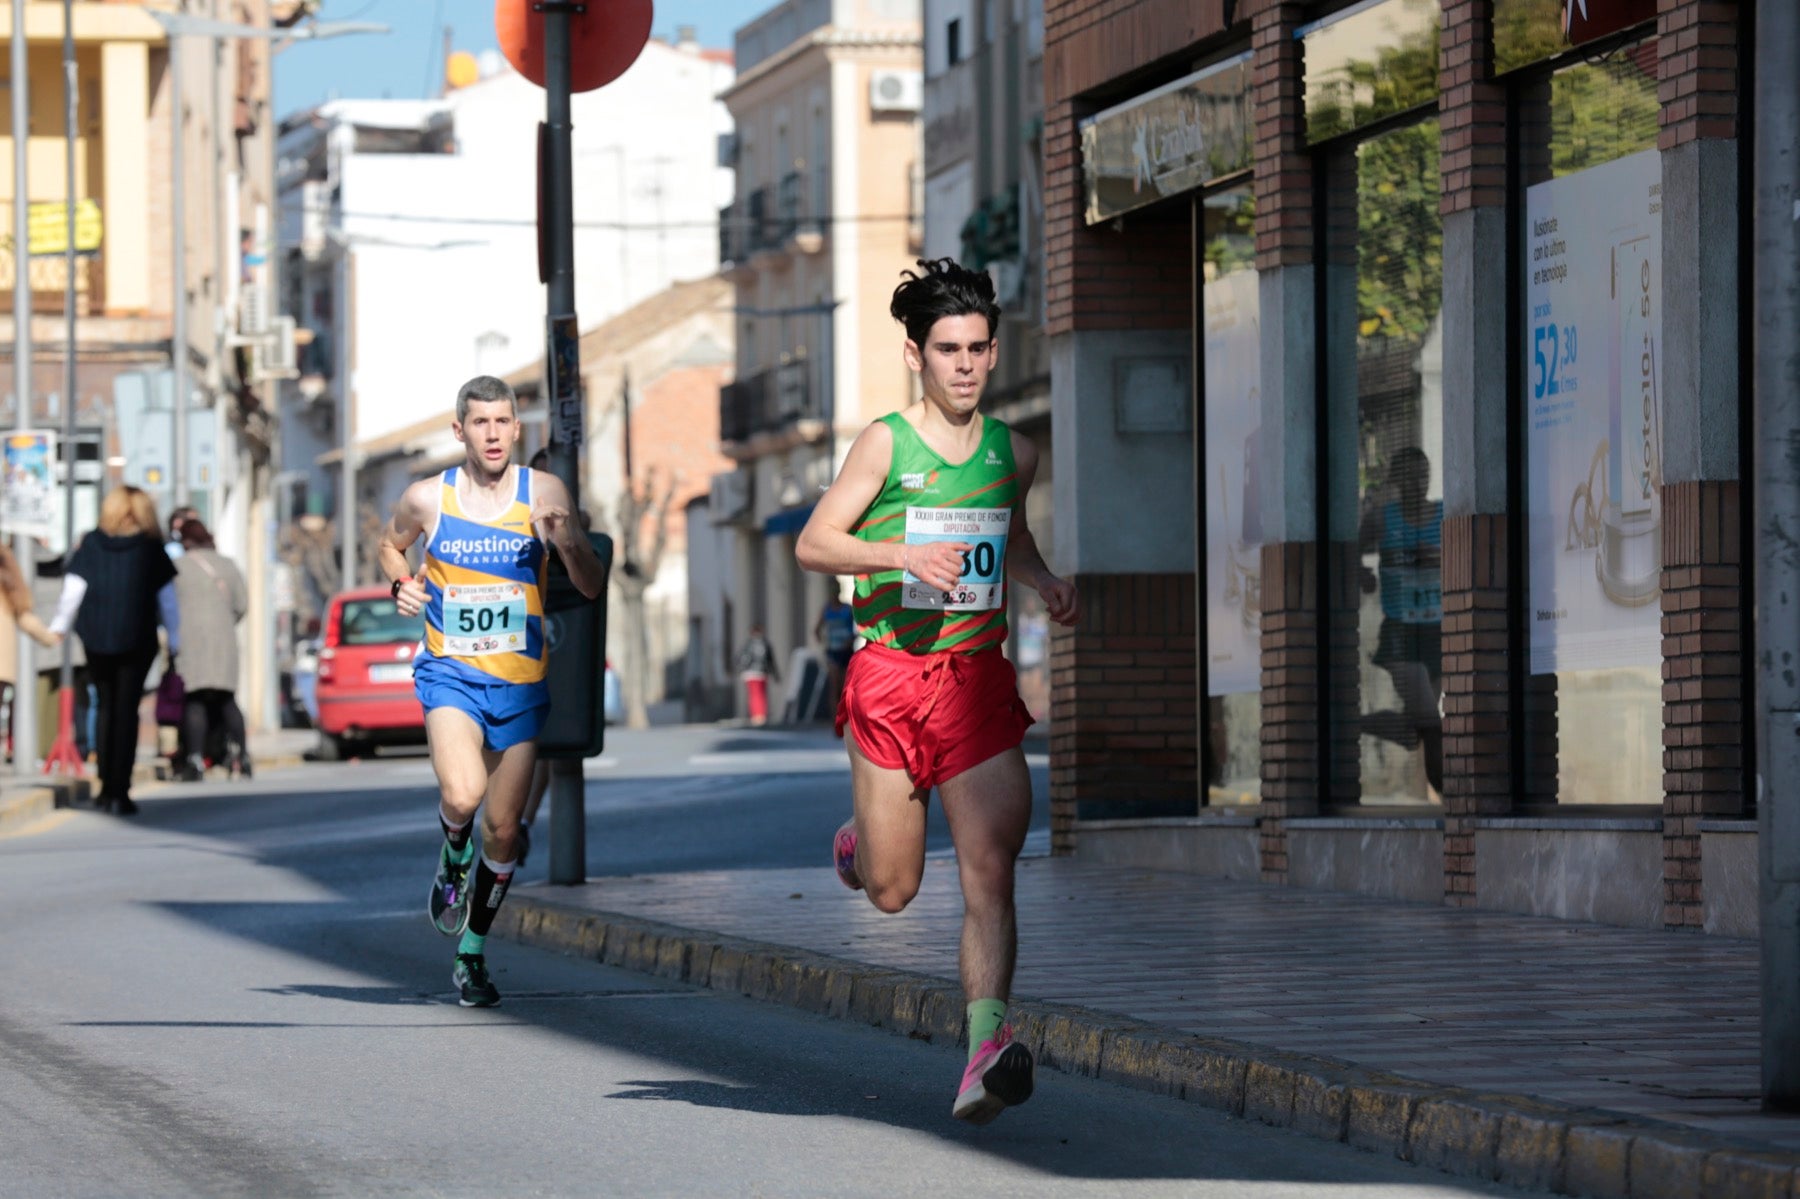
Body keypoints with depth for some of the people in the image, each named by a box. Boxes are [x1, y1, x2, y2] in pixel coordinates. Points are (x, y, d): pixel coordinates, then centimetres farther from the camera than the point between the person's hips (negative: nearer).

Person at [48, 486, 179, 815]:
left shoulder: (91, 544, 1)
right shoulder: (151, 548, 0)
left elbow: (72, 589, -1)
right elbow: (167, 598, 4)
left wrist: (59, 627, 9)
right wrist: (175, 640, 13)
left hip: (96, 640, 2)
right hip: (137, 640, -2)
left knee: (106, 709, 17)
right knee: (127, 712, 0)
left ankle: (107, 788, 19)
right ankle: (120, 792, -6)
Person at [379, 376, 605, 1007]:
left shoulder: (543, 493, -3)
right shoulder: (427, 498, -2)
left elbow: (592, 588, -6)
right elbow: (391, 545, 21)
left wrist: (570, 543, -26)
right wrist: (401, 584, 0)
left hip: (520, 684, 1)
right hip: (449, 673, -1)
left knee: (503, 831, 5)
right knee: (463, 794, -27)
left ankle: (472, 954, 25)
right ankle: (453, 854, 9)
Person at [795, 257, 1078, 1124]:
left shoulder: (1012, 454, 10)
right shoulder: (885, 444, -3)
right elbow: (813, 544, -6)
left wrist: (1046, 583, 8)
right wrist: (905, 555, -20)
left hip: (977, 678, 3)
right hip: (890, 672, -3)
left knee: (988, 872, -14)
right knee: (892, 891, 5)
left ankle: (987, 1047, -22)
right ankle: (858, 844, 42)